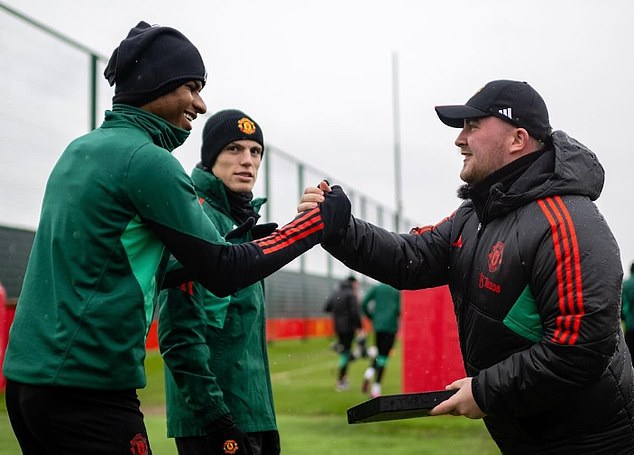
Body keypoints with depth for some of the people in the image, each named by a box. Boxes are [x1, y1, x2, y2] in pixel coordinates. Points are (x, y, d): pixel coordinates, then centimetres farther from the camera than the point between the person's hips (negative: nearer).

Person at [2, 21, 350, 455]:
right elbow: (223, 274, -11)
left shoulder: (79, 151, 13)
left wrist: (231, 245, 12)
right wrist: (322, 218, -3)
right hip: (85, 387, -9)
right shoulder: (146, 160, -12)